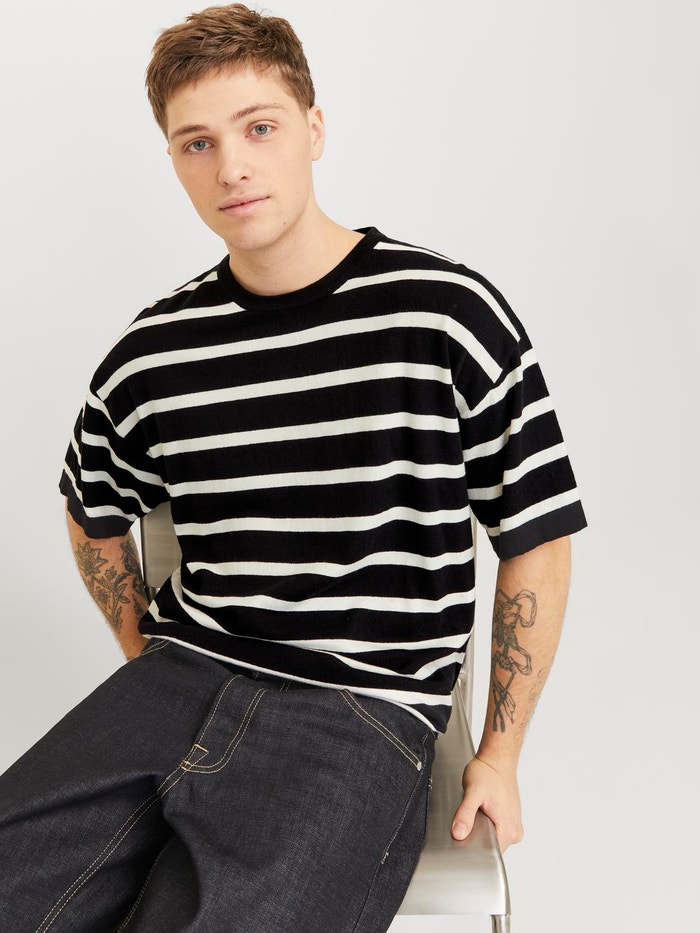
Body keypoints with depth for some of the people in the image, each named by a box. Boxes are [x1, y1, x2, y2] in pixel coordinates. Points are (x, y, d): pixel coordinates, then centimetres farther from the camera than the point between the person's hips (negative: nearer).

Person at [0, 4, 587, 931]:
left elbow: (536, 542, 0)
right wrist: (146, 661, 14)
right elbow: (94, 513, 24)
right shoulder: (152, 355, 5)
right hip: (181, 674, 4)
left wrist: (499, 755, 2)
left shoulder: (448, 315, -6)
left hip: (365, 709, -3)